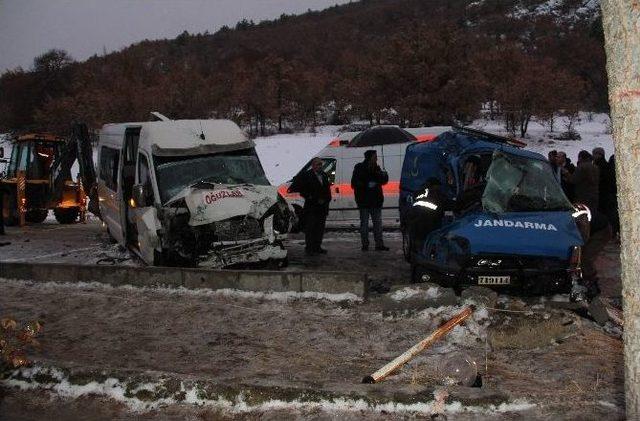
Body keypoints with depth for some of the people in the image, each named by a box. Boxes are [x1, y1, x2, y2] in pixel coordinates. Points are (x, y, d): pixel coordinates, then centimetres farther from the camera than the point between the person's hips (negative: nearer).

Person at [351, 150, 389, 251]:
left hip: (376, 201, 5)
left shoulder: (376, 168, 9)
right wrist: (367, 185, -19)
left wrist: (384, 176, -11)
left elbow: (383, 181, 11)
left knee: (378, 223, 6)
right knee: (364, 223, 3)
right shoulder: (359, 168, -5)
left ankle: (379, 244, 10)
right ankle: (365, 245, 9)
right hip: (364, 201, -5)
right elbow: (354, 183, -8)